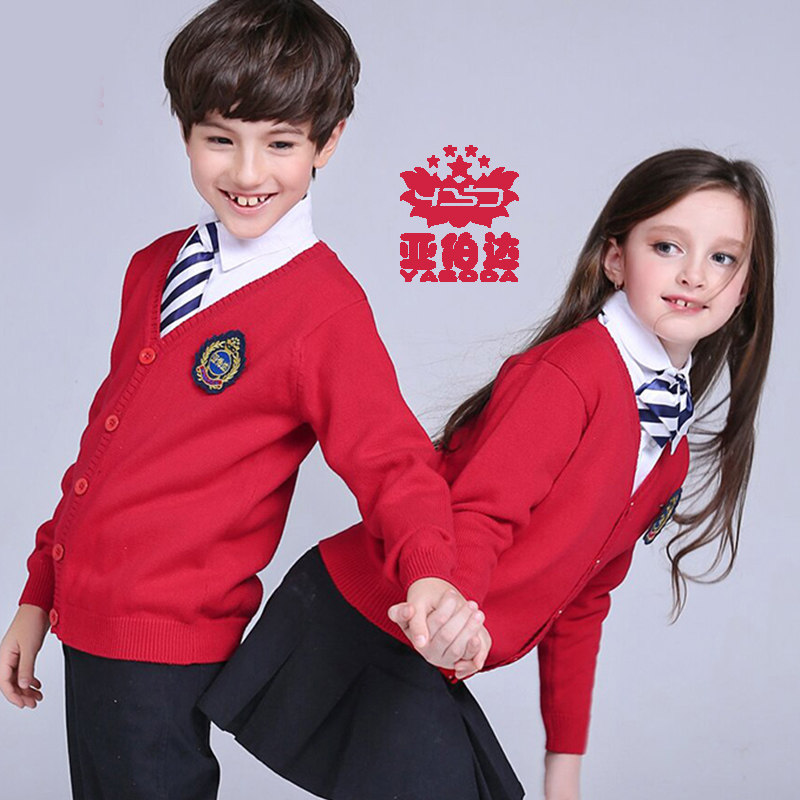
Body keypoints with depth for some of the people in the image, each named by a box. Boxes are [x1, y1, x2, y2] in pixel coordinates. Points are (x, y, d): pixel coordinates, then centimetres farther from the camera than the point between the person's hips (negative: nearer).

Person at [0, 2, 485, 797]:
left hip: (161, 653, -7)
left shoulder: (327, 306, -14)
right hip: (84, 627, 7)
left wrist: (428, 575, -37)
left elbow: (391, 463, -16)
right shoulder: (155, 268, 8)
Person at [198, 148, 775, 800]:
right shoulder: (570, 371, -16)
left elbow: (581, 602, 15)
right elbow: (480, 511, -24)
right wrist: (453, 601, -45)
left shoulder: (671, 454, 10)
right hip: (360, 628, -8)